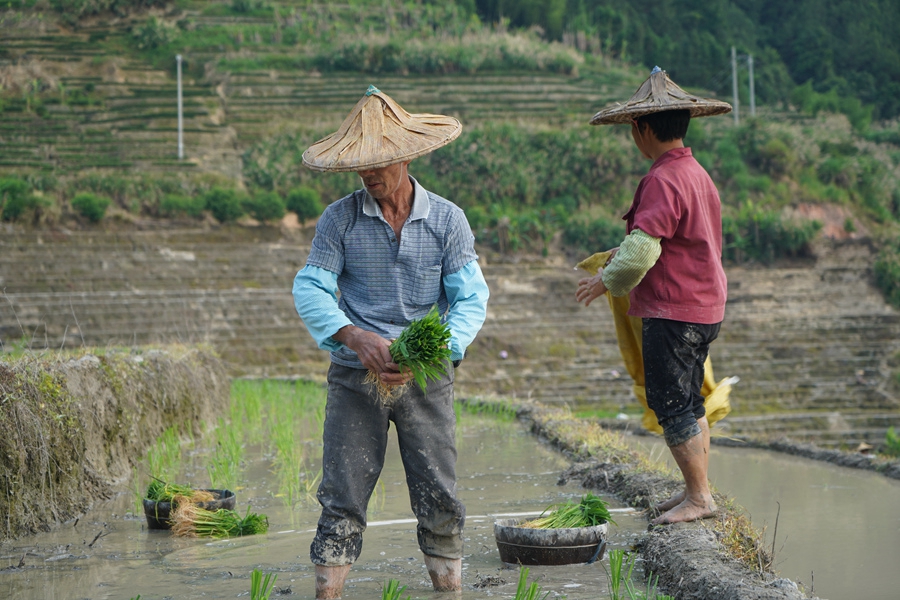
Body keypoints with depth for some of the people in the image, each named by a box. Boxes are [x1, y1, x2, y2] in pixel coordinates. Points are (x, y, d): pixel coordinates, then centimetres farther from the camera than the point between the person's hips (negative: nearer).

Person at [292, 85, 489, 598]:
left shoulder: (446, 219, -1)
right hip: (356, 377, 0)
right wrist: (355, 337, -22)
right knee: (343, 494, -2)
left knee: (439, 496, 1)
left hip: (427, 379, 0)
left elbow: (471, 299, -4)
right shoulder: (340, 219, -1)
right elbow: (310, 289, -5)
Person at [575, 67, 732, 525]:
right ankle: (698, 490, 22)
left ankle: (699, 496, -2)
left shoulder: (663, 181, -19)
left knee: (670, 402, -5)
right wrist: (624, 256, 24)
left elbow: (642, 248, -23)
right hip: (704, 308, 10)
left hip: (673, 313, -10)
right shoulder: (697, 174, 12)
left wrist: (607, 281, -6)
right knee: (688, 402, 16)